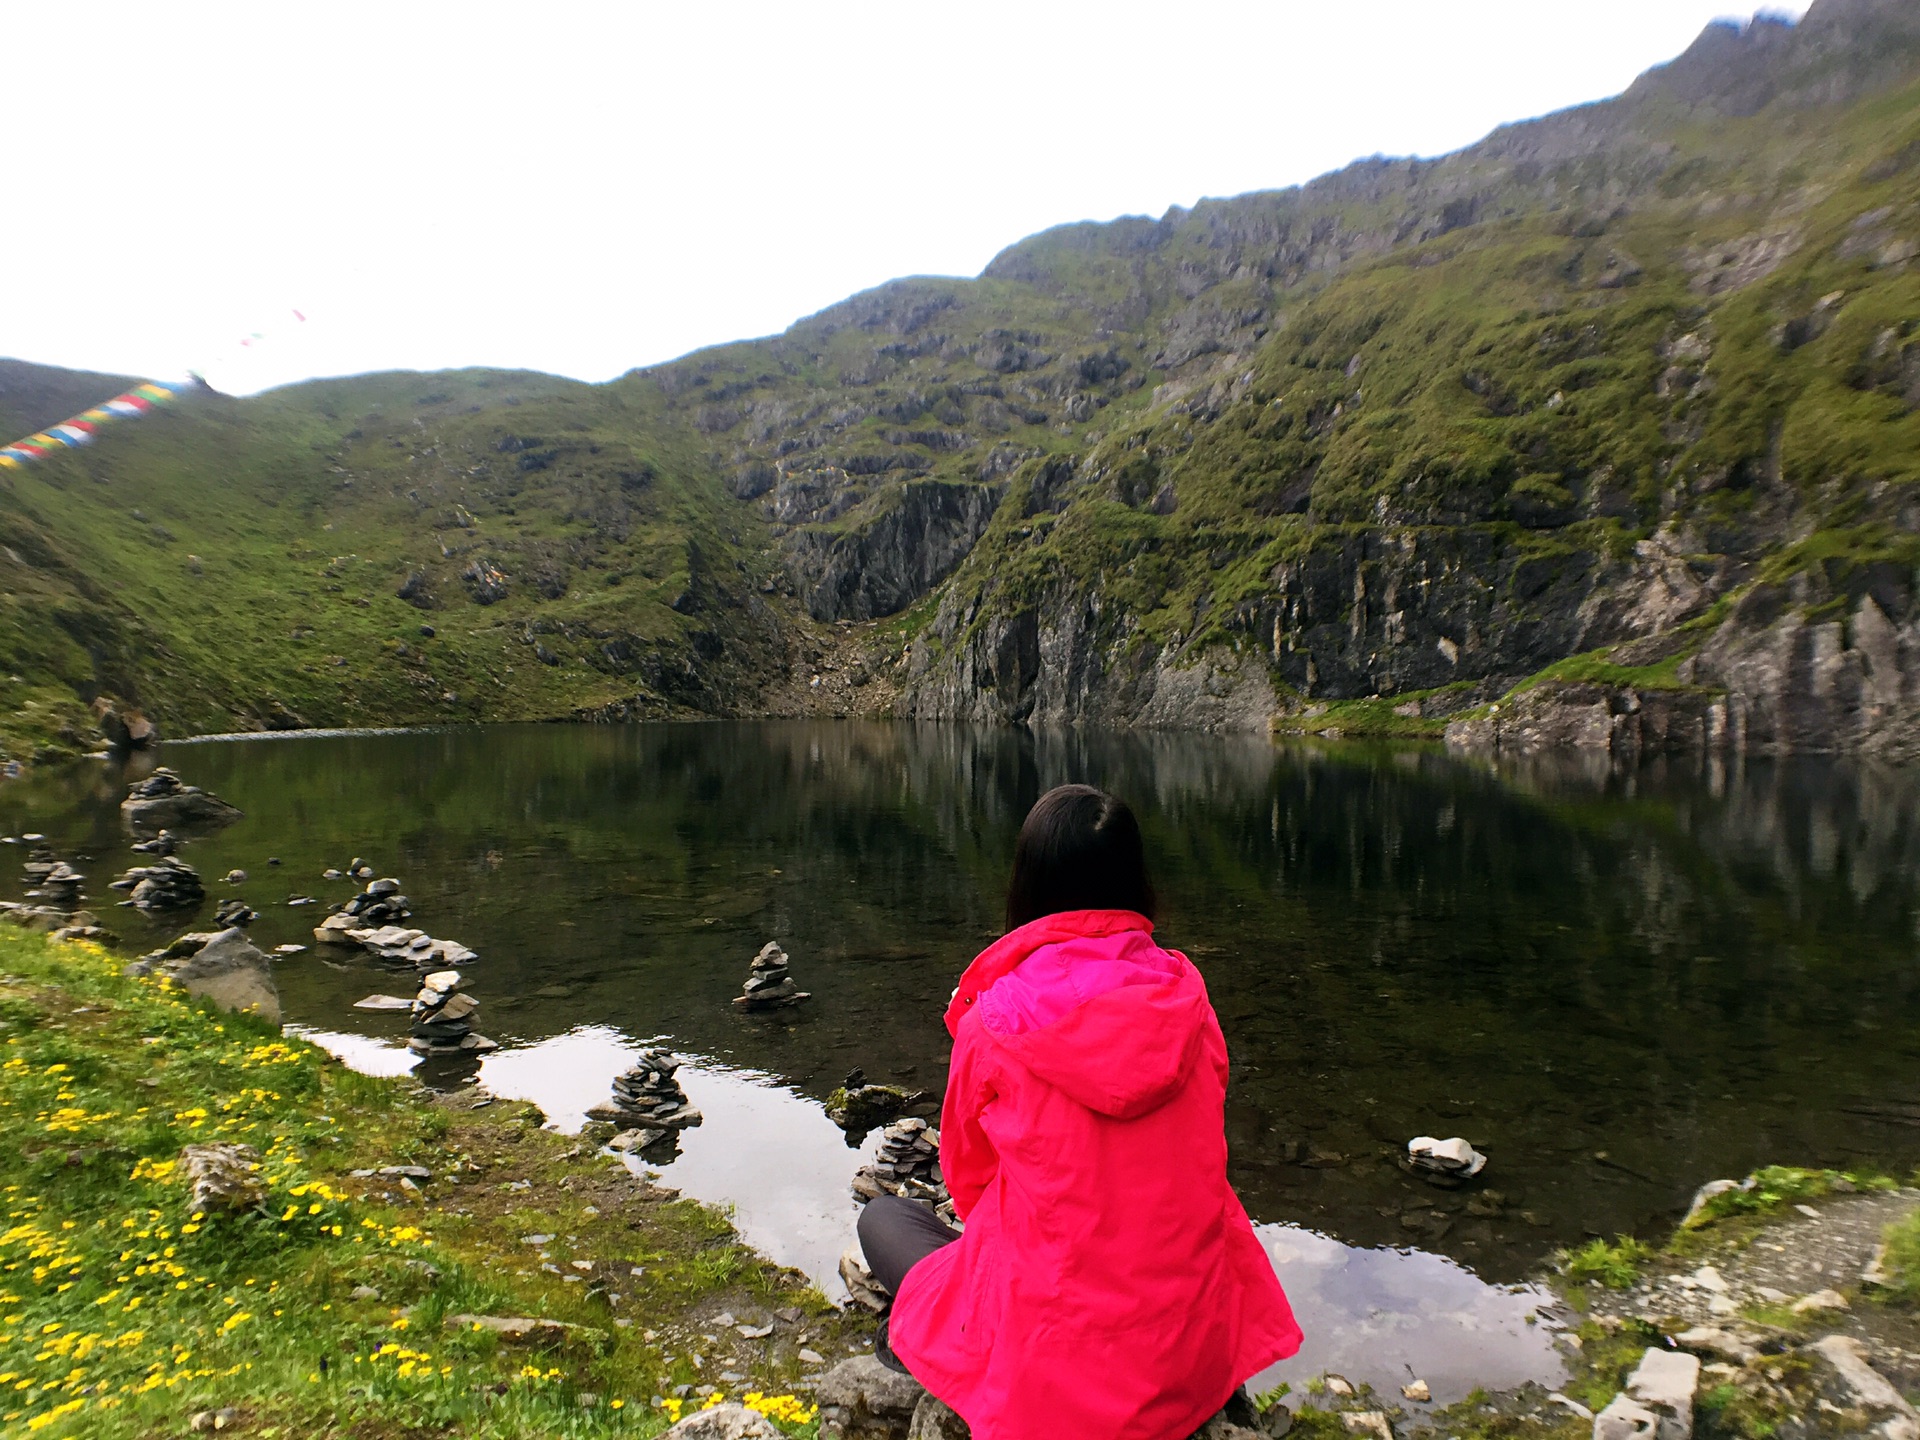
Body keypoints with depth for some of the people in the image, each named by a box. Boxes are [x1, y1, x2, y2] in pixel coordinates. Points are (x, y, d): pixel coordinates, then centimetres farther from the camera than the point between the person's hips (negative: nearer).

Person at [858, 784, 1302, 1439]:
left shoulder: (992, 1027, -16)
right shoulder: (1185, 993, -7)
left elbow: (969, 1176, 2)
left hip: (1053, 1369, -4)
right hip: (1199, 1350, 5)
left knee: (882, 1218, 17)